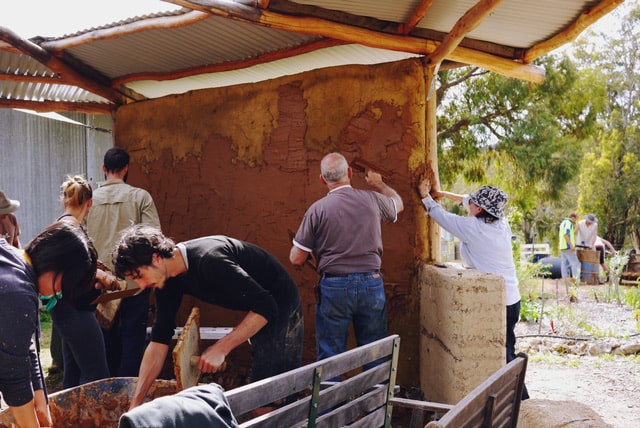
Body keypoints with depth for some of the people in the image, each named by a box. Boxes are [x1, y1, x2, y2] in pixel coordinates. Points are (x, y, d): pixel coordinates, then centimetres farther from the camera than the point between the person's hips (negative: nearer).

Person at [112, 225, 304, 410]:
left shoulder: (208, 259, -34)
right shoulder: (169, 281, -6)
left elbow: (266, 307, -32)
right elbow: (159, 341, -3)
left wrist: (221, 348, -30)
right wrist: (136, 404, -8)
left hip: (279, 309, -9)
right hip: (256, 312, 9)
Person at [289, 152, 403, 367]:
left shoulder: (317, 209, -6)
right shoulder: (373, 199, 1)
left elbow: (297, 259, -5)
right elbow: (398, 203, 27)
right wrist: (379, 184, 43)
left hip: (334, 287, -2)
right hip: (371, 284, 2)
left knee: (329, 356, 7)